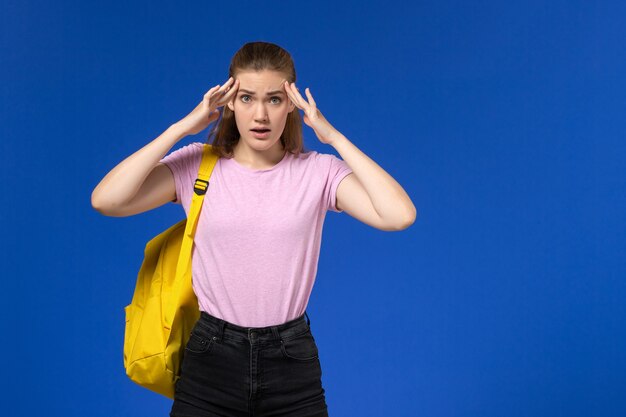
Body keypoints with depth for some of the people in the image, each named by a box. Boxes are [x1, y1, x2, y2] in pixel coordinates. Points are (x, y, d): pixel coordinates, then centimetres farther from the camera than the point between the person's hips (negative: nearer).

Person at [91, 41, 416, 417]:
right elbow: (105, 200, -16)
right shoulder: (196, 166, -3)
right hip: (210, 362, 0)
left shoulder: (319, 172, -4)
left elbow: (400, 215, -19)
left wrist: (333, 136, -14)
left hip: (293, 367, 0)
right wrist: (181, 128, -13)